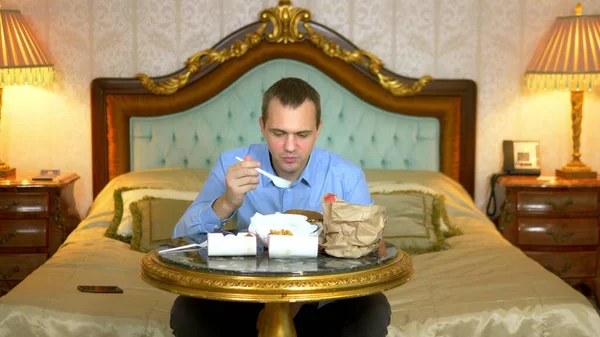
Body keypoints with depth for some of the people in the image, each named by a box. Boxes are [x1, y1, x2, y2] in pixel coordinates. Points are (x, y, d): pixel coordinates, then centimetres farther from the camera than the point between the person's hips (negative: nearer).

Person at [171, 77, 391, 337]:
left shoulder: (346, 176, -9)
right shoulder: (231, 166, -7)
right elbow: (182, 241, -12)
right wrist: (226, 203, -30)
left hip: (320, 306, 0)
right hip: (247, 304, 0)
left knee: (373, 309, -27)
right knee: (187, 309, -25)